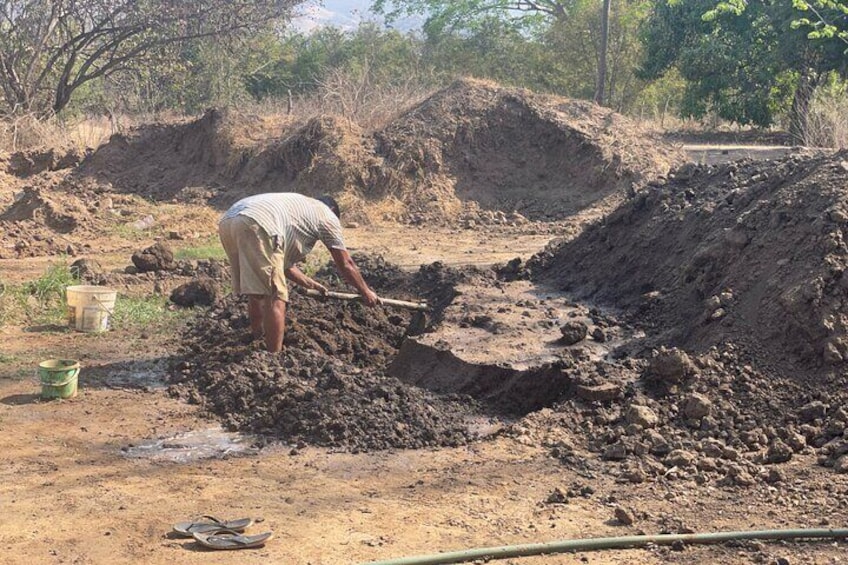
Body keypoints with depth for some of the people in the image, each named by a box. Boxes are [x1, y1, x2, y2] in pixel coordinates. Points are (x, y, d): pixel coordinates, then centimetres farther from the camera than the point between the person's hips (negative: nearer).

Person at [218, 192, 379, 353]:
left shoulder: (296, 205, 41)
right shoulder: (327, 215, 20)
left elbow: (284, 263, 43)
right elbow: (345, 264, 23)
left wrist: (311, 284, 53)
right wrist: (366, 292, 35)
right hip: (256, 226, -9)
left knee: (257, 291, 25)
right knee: (274, 297, -1)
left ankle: (257, 339, 41)